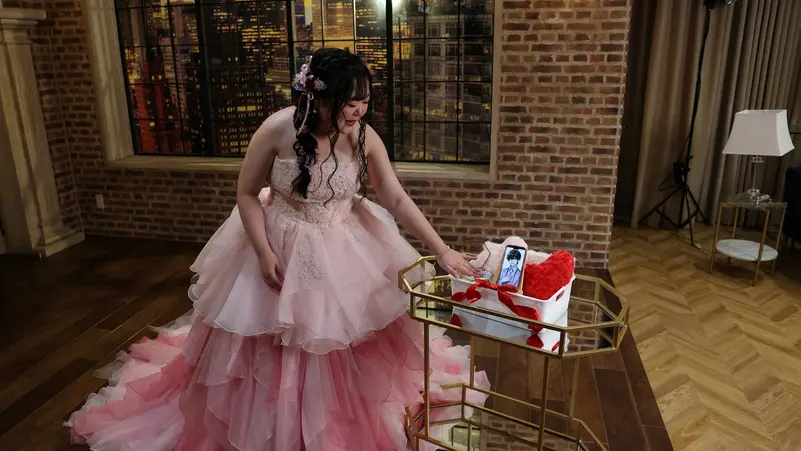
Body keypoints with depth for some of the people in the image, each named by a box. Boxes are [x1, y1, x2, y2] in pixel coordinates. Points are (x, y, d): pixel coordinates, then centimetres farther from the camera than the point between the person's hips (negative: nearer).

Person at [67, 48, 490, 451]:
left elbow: (397, 199, -9)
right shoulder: (278, 130, -22)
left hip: (343, 249, 3)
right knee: (272, 351, 11)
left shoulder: (364, 138, -14)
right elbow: (246, 194, -11)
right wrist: (264, 254, -18)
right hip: (281, 246, -2)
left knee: (346, 340, 14)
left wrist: (442, 251, -13)